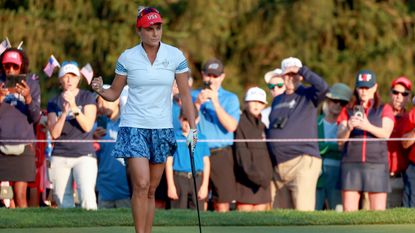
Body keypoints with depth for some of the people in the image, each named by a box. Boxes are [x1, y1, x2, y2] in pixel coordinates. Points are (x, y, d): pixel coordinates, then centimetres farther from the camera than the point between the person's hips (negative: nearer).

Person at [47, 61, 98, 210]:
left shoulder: (88, 97, 5)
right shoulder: (54, 103, 9)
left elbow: (88, 126, -7)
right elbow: (54, 133, -1)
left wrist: (74, 108, -20)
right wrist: (64, 112, -15)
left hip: (84, 154, -2)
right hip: (60, 157, 2)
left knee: (87, 196, -22)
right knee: (63, 201, -2)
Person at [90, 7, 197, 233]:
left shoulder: (175, 56, 0)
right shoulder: (127, 57, -2)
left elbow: (185, 95, 4)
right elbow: (114, 93, 6)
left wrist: (192, 127, -2)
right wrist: (100, 90, -16)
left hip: (162, 128, 2)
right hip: (134, 126, -2)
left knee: (151, 189, 7)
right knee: (141, 184, -17)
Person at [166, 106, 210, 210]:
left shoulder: (201, 139, 7)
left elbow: (206, 163, 8)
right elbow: (169, 162, 0)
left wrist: (205, 185, 1)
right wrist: (170, 185, -5)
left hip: (197, 179, 2)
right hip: (179, 178, -2)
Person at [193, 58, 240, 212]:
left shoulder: (230, 98, 8)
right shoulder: (193, 96, 13)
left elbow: (231, 126, -7)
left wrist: (215, 102, -12)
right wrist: (198, 103, -10)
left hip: (220, 154, -1)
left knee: (222, 202, -4)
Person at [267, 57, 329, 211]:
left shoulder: (307, 96, 3)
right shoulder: (277, 100, 21)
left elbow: (323, 87, -19)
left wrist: (302, 70, -9)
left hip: (303, 162, -7)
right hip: (279, 167, 7)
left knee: (303, 210, -17)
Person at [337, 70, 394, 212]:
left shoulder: (385, 110, 14)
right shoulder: (348, 111, 18)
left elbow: (386, 133, -4)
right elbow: (340, 139, 6)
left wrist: (368, 127, -24)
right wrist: (348, 128, -16)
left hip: (376, 164, -1)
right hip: (351, 164, 1)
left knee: (378, 213, -8)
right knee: (348, 211, -7)